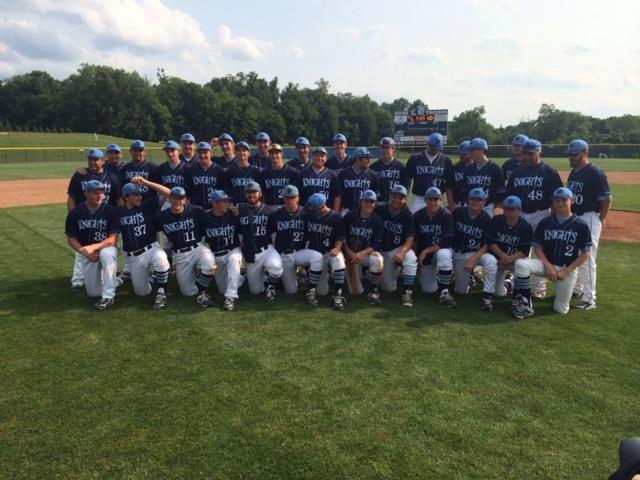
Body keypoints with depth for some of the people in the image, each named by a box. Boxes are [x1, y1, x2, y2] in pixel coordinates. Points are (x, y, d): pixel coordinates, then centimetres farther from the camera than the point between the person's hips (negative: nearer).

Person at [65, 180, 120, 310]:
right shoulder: (75, 213, -6)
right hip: (87, 254, 2)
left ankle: (108, 296, -29)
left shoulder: (110, 211, -12)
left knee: (106, 254, -41)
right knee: (93, 292, -1)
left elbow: (113, 239, -16)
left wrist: (93, 247, -31)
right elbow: (71, 239, -1)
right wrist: (85, 252, -18)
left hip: (107, 248, -2)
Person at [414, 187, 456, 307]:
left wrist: (426, 251, -23)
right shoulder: (417, 216, -4)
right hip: (423, 256, 3)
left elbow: (448, 242, -20)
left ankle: (444, 292, -24)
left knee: (443, 255, -40)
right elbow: (412, 239, 3)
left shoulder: (447, 216, -13)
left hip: (441, 249, -3)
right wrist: (417, 261, 1)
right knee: (429, 290, -2)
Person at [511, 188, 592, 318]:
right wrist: (548, 266, -14)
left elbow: (586, 253, -4)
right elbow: (537, 247, 2)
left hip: (568, 270, -1)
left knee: (561, 310, -1)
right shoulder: (545, 223, 0)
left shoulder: (581, 226, -5)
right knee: (521, 264, -31)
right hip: (547, 264, 1)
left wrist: (566, 271, -12)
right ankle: (525, 306, -19)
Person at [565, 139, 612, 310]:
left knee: (587, 260, -5)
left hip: (589, 219, -9)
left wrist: (600, 221, -11)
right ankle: (576, 289, 35)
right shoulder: (573, 172, 11)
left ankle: (589, 299, 2)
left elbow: (606, 200, -14)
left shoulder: (595, 173, -14)